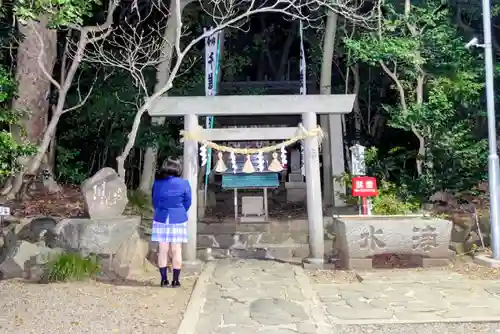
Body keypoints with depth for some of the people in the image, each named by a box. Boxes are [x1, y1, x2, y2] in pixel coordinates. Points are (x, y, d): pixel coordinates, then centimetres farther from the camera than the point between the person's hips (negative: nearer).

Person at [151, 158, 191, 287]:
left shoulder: (157, 183, -2)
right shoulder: (184, 183, -8)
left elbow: (154, 201, 8)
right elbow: (187, 203, 2)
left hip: (161, 219, 2)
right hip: (178, 220, -1)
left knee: (163, 250, 8)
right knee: (176, 251, 5)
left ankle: (164, 279, 13)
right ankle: (175, 280, 9)